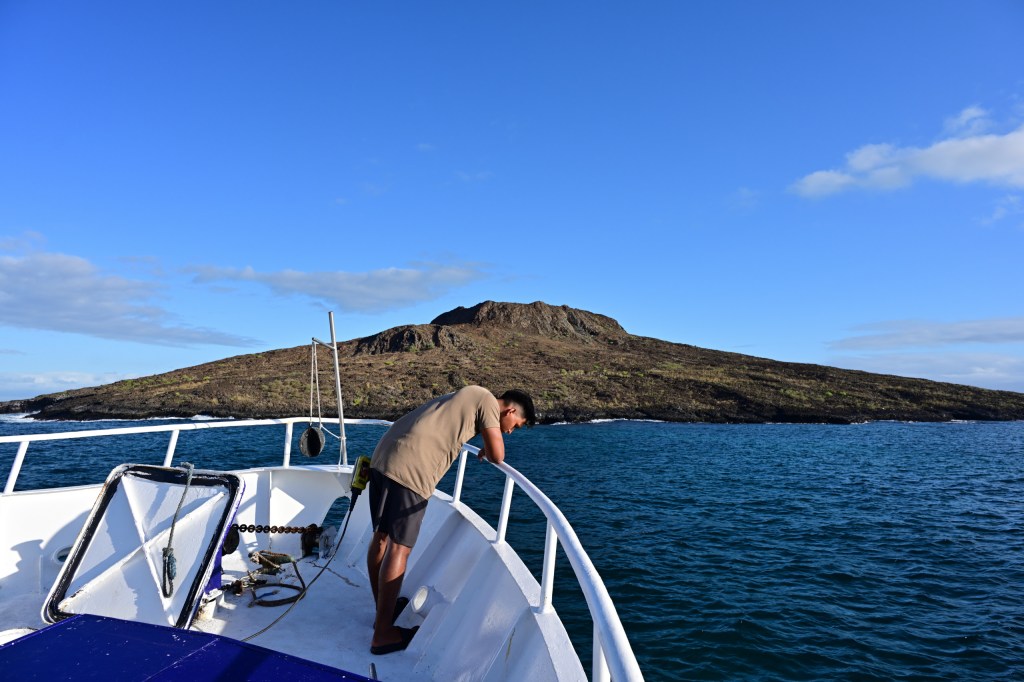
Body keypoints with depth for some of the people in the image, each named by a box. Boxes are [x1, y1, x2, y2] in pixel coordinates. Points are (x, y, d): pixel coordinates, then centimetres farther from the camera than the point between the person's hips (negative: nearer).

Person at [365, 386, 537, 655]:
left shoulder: (468, 396, 26)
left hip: (384, 454, 10)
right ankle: (383, 634, 7)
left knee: (382, 536, 18)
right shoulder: (488, 400, 1)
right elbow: (497, 456, -4)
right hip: (410, 468, -10)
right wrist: (486, 451, 18)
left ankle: (383, 609, 33)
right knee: (399, 548, -2)